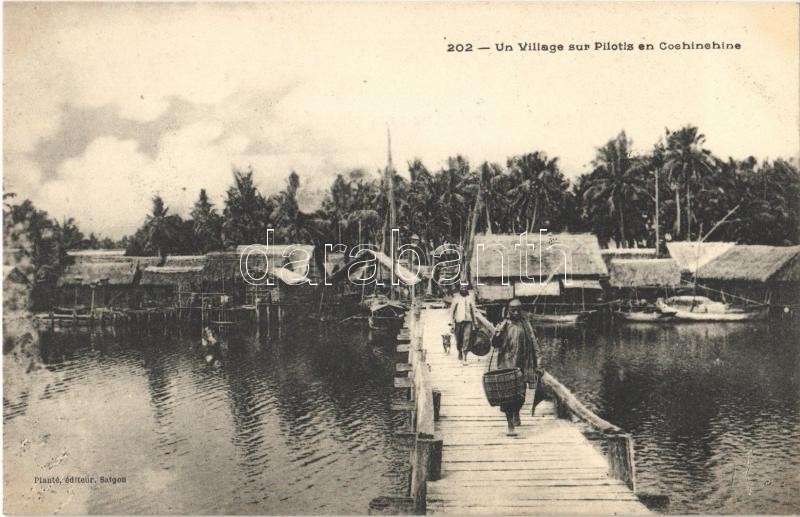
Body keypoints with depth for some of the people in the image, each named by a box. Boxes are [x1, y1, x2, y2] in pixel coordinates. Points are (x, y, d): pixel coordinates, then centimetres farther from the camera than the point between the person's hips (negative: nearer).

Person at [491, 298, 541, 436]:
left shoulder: (526, 324, 8)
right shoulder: (504, 325, -2)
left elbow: (533, 343, 14)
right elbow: (495, 344, -5)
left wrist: (537, 359, 10)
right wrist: (497, 333, -24)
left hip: (523, 365, 3)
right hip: (507, 365, -3)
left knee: (521, 394, 10)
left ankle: (516, 415, 39)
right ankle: (510, 425, -3)